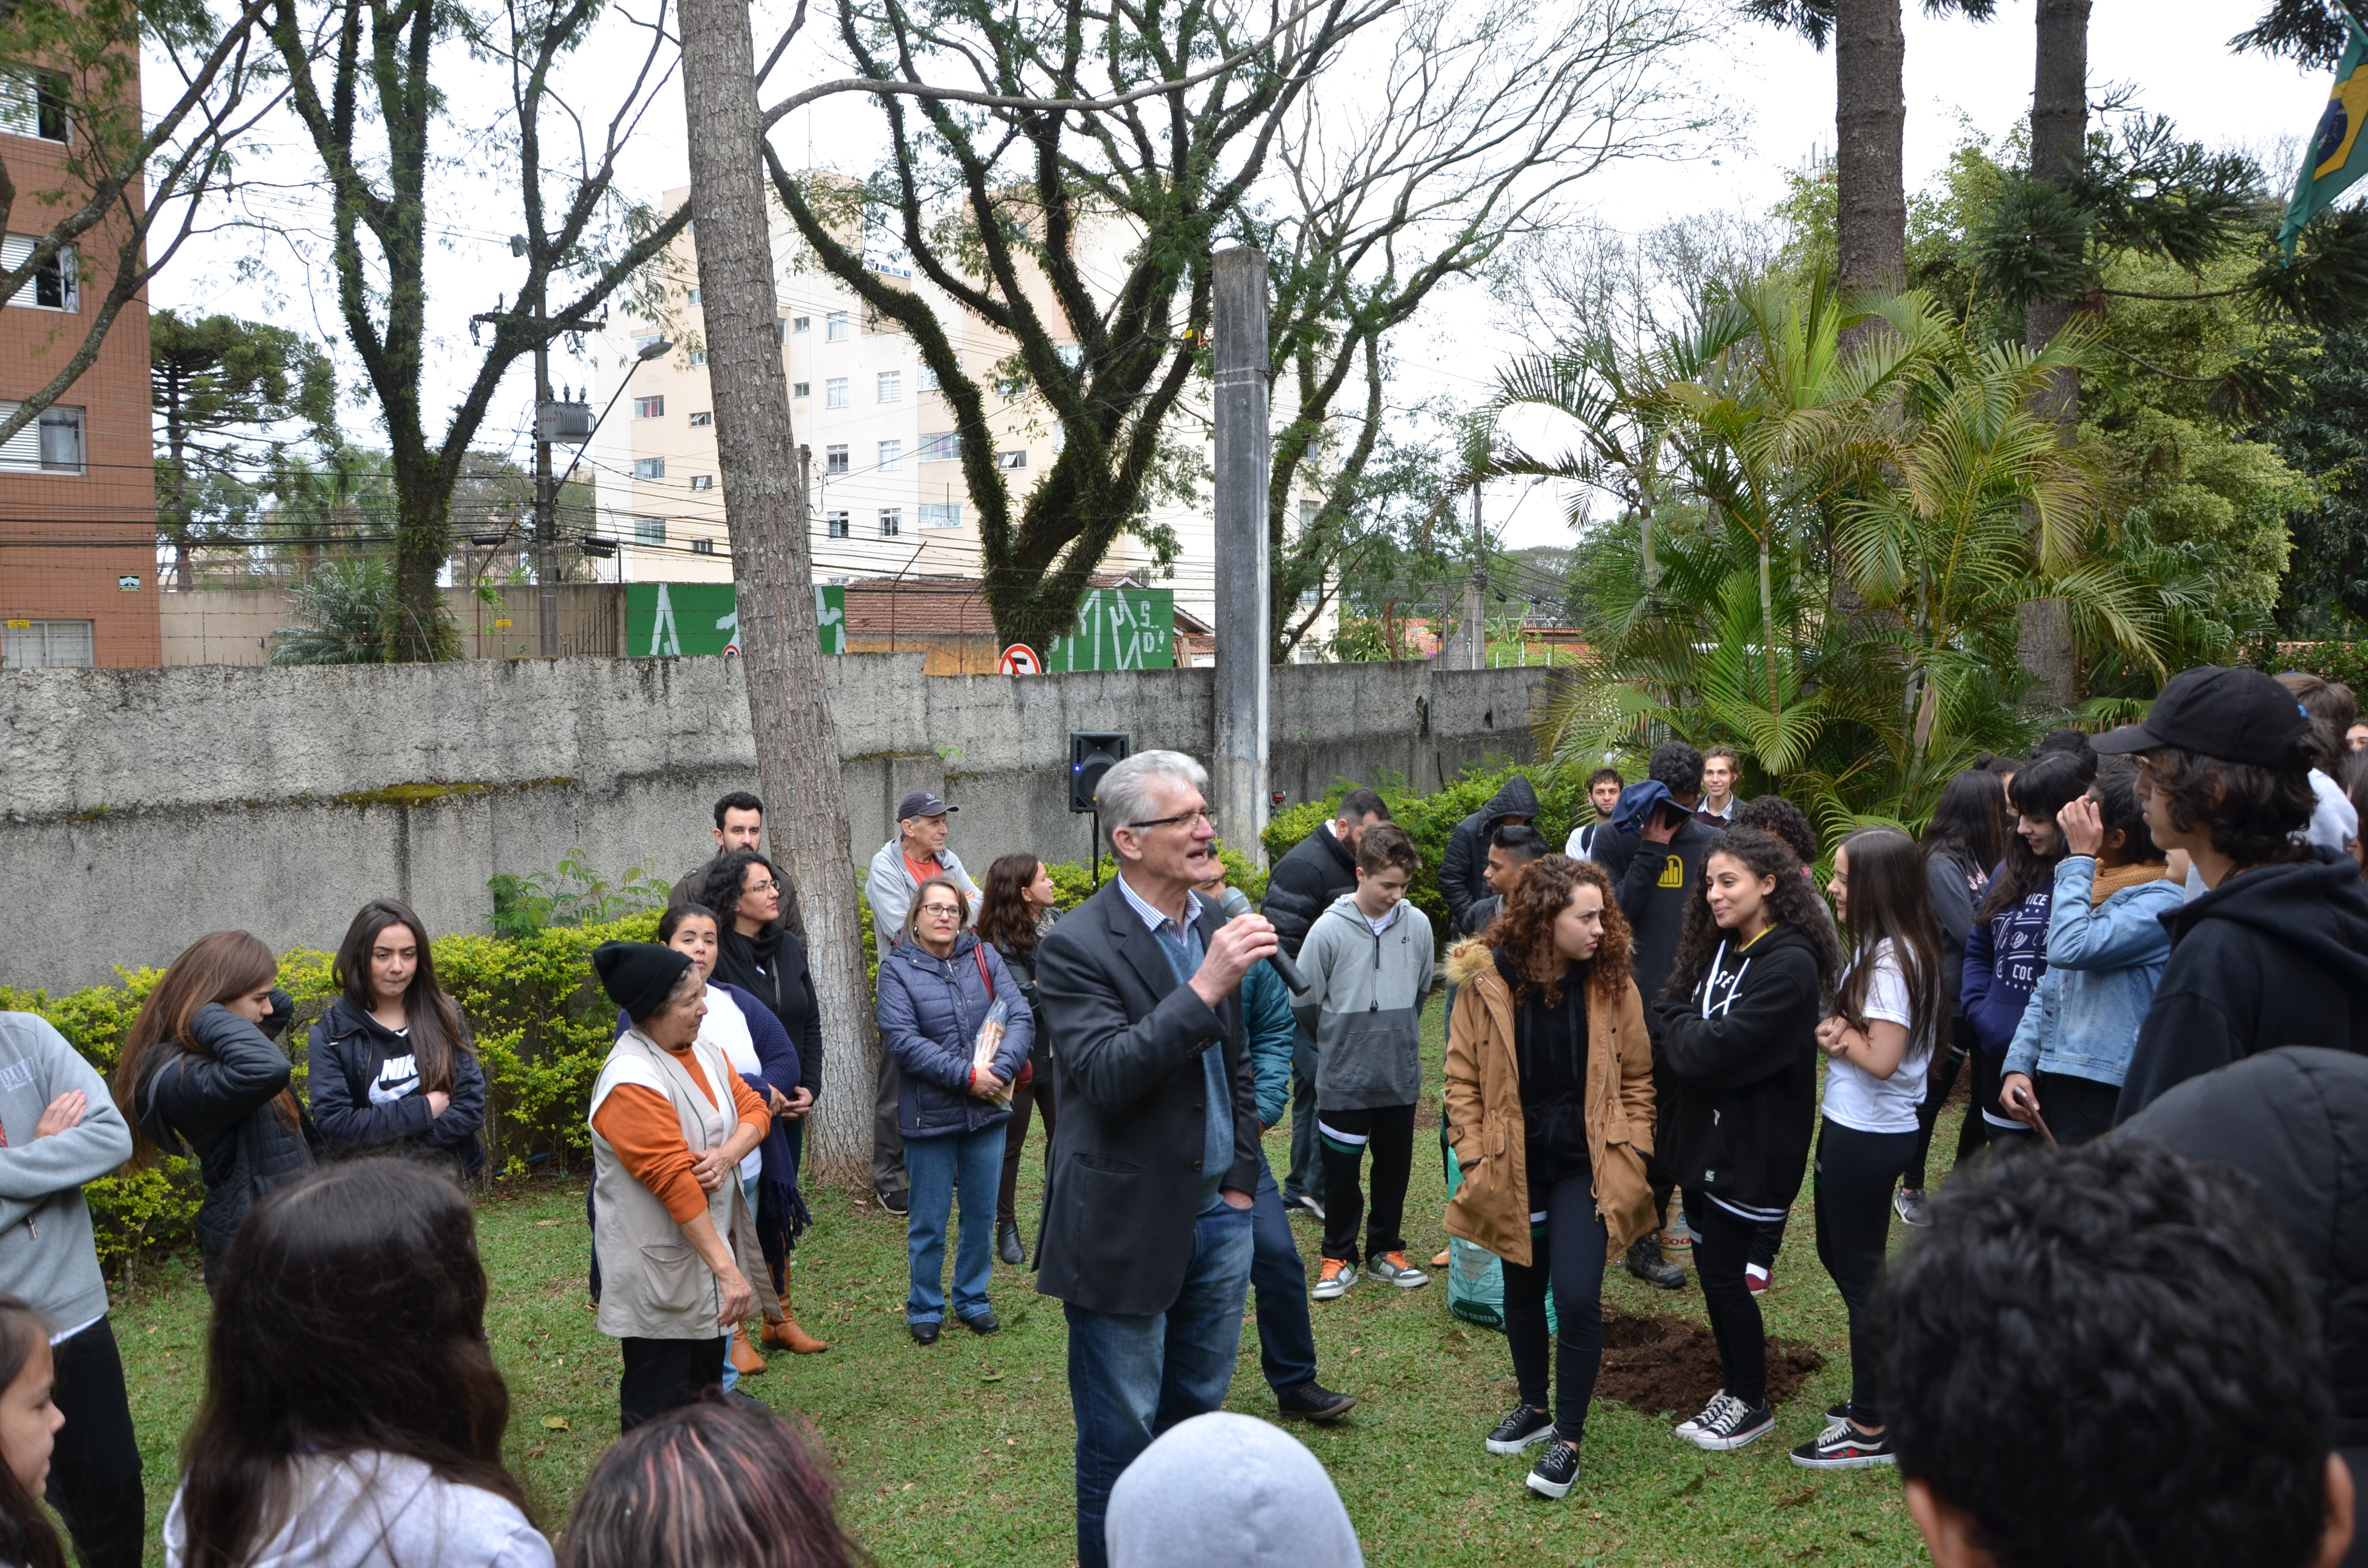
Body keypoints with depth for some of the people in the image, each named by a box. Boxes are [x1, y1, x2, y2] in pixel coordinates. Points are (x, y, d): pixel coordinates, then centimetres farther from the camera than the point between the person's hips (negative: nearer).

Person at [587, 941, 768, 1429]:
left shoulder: (704, 1051, 6)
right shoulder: (631, 1082, -23)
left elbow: (753, 1110, 4)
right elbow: (676, 1181, -26)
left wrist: (728, 1154, -19)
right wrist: (727, 1269, -26)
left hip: (710, 1245, 9)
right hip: (661, 1276, -9)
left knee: (706, 1393, 20)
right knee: (660, 1409, 1)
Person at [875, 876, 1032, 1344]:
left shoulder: (985, 957, 4)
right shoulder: (898, 968, -5)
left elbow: (1021, 1016, -3)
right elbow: (901, 1039, -16)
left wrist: (1000, 1070, -18)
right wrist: (967, 1075, -19)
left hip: (988, 1110, 3)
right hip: (930, 1115, -3)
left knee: (981, 1215, 14)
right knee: (929, 1221, 8)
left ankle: (973, 1300, 31)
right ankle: (925, 1309, 25)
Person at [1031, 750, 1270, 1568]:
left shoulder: (1217, 925, 6)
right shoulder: (1077, 947, -15)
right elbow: (1104, 1077, -27)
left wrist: (1241, 1180, 11)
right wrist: (1205, 989, -32)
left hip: (1216, 1215, 7)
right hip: (1129, 1227, -6)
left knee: (1197, 1415, 19)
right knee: (1122, 1433, 7)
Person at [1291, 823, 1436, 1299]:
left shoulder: (1418, 924, -4)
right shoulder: (1329, 930, -15)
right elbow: (1304, 1003, -4)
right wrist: (1344, 1039, 7)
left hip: (1401, 1076, 3)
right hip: (1344, 1080, -3)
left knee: (1395, 1167, 14)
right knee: (1341, 1172, 7)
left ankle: (1386, 1249, 31)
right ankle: (1339, 1257, 23)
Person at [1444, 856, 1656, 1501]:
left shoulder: (1613, 983, -5)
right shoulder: (1487, 981, -9)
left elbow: (1636, 1077, 3)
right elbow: (1463, 1077, -2)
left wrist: (1631, 1154, -4)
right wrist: (1474, 1156, -6)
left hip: (1585, 1168, -1)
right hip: (1513, 1166, 1)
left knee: (1577, 1297, -9)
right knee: (1521, 1289, 16)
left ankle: (1568, 1438, 9)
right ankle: (1534, 1406, 39)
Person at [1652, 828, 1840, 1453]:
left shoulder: (1790, 965, -20)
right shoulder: (1719, 948, 8)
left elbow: (1714, 1049, -24)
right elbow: (1663, 1022, 5)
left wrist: (1680, 1027, -7)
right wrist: (1691, 1040, -13)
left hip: (1751, 1143, -8)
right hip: (1703, 1131, 8)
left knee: (1722, 1269, 1)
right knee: (1711, 1262, 14)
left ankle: (1751, 1404, 18)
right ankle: (1735, 1386, 30)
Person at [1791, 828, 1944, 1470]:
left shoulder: (1888, 959, -22)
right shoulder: (1887, 948, 8)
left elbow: (1883, 1058, -26)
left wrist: (1837, 1034, -10)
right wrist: (1840, 1030, -11)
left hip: (1866, 1136, -10)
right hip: (1857, 1127, 10)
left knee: (1860, 1271, 2)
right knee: (1839, 1252, 21)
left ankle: (1870, 1429, 14)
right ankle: (1887, 1390, 34)